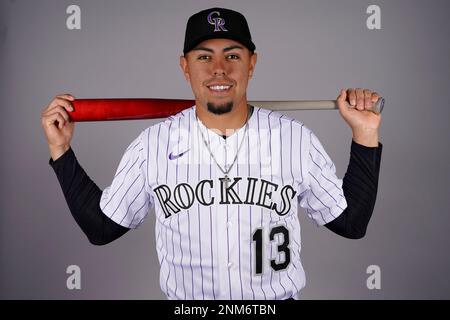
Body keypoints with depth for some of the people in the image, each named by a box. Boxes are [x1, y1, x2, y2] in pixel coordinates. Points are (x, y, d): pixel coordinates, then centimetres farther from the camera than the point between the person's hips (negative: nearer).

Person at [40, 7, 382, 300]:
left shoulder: (297, 139, -6)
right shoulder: (152, 143, -5)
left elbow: (351, 223, 1)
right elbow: (101, 227, 2)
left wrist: (366, 135, -6)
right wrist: (61, 151, -3)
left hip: (278, 298, 1)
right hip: (184, 299, 0)